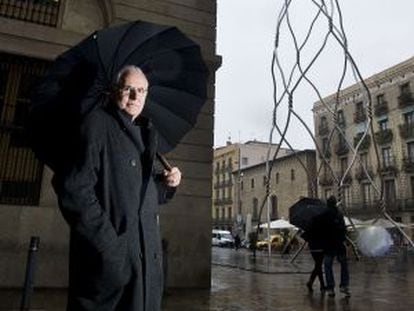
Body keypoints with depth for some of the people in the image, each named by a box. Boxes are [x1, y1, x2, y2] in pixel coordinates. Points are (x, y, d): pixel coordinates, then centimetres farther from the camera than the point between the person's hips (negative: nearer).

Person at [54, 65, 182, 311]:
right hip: (109, 253, -7)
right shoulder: (97, 124, -7)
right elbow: (73, 187, -17)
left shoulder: (145, 133, 15)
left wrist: (166, 183, 1)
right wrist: (107, 242, -20)